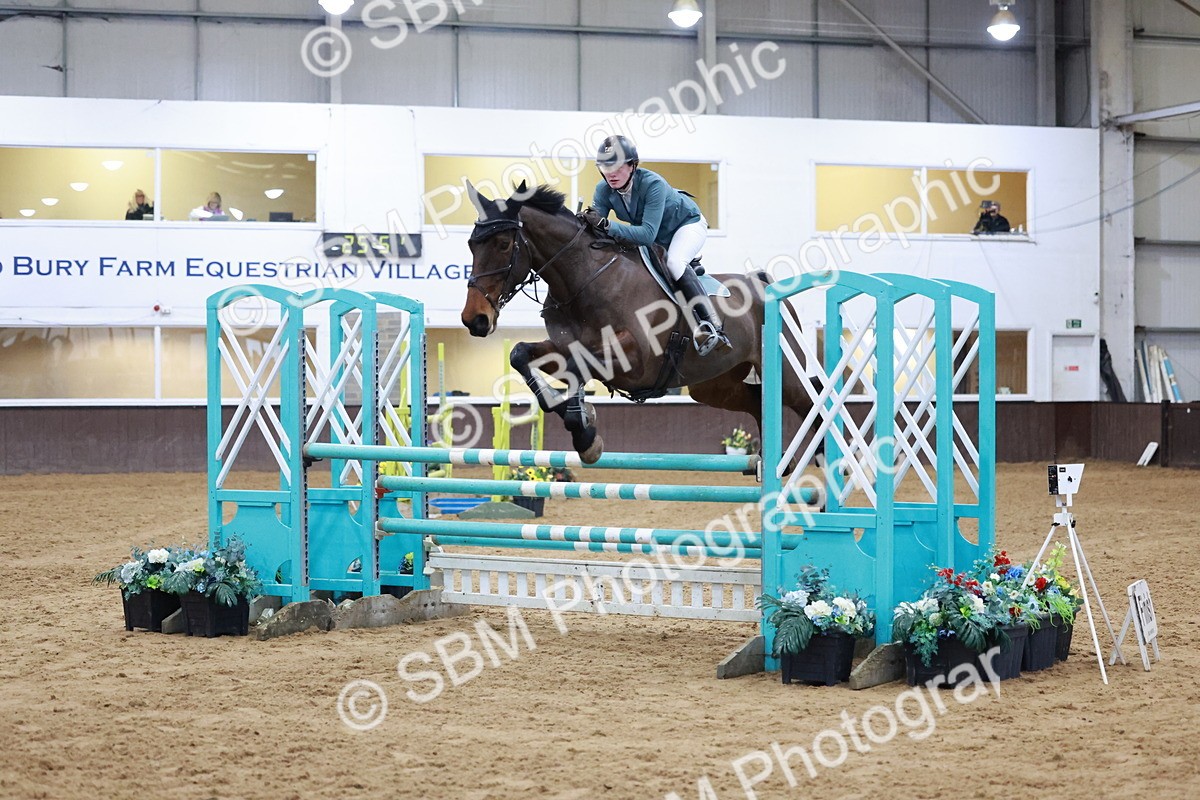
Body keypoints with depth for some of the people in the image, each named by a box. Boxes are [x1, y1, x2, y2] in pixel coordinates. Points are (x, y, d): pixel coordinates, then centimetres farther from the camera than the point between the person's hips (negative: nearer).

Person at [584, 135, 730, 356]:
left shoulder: (653, 184, -38)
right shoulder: (604, 190, -20)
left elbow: (648, 234, -46)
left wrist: (606, 225, -56)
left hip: (687, 224, -7)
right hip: (657, 239, 7)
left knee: (674, 261, -34)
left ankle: (710, 327, -39)